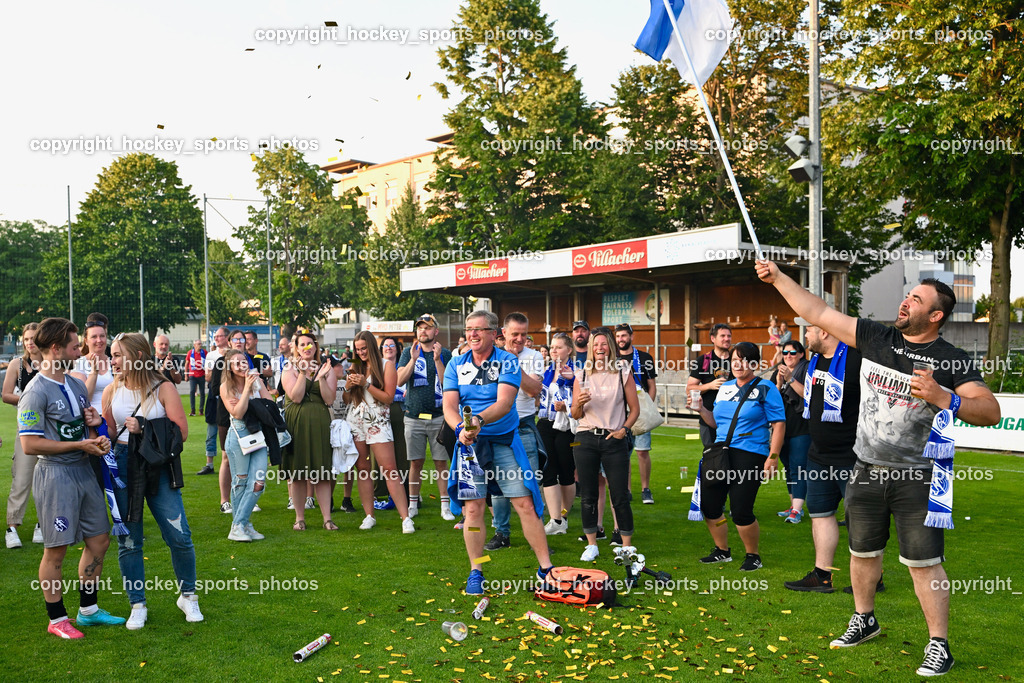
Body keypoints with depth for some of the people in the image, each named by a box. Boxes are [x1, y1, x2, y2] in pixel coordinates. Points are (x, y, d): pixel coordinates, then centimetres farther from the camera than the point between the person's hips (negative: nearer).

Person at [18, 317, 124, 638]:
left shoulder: (77, 384, 11)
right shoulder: (36, 392, -14)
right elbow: (30, 444, -18)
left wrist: (94, 423, 0)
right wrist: (80, 444, -18)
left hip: (84, 471, 8)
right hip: (56, 475, -8)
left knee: (99, 540, 12)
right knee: (56, 550, 2)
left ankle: (88, 610, 26)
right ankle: (57, 619, 16)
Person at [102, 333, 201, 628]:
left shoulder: (163, 388, -4)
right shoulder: (112, 391, 6)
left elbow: (181, 432, -8)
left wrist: (145, 429, -16)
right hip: (122, 467, 3)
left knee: (179, 536, -4)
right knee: (128, 541, 7)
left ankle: (188, 596, 18)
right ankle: (138, 605, 22)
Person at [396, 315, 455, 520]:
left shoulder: (445, 354, 4)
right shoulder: (409, 353, 8)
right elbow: (400, 380, -4)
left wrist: (437, 359, -16)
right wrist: (413, 359, -15)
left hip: (438, 416, -1)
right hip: (414, 416, 1)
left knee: (441, 462, 1)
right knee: (416, 462, 6)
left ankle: (445, 505, 6)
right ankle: (413, 504, 16)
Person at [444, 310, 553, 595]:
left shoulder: (508, 361, -4)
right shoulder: (456, 365, 5)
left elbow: (504, 402, -17)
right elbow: (449, 406, -3)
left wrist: (479, 419, -35)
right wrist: (461, 428, -24)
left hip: (505, 440, -2)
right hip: (470, 442, 2)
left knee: (526, 504, -4)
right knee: (473, 507, -1)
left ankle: (545, 568, 7)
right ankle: (475, 572, 13)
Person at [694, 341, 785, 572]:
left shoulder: (766, 389, -2)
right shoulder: (724, 388, 16)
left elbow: (778, 424, -7)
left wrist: (773, 457, -14)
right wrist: (701, 409, 4)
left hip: (749, 455, -6)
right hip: (720, 451, 7)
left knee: (741, 511, -8)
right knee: (709, 505, 7)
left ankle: (753, 555, 15)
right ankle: (722, 551, 28)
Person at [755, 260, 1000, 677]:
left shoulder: (952, 361, -8)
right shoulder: (875, 338, 2)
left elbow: (991, 412, -14)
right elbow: (818, 313, 4)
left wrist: (941, 397, -29)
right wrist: (778, 278, 3)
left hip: (917, 477, -4)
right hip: (867, 471, 4)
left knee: (924, 562, -4)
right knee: (863, 552, 16)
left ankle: (939, 645, 10)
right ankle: (864, 620, 36)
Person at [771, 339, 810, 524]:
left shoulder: (807, 370, -3)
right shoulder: (778, 373, 14)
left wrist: (790, 379, -19)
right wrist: (779, 383, -8)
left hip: (801, 428, -6)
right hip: (783, 427, 6)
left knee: (798, 468, -11)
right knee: (788, 468, 12)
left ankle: (797, 510, -14)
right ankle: (794, 505, 21)